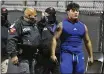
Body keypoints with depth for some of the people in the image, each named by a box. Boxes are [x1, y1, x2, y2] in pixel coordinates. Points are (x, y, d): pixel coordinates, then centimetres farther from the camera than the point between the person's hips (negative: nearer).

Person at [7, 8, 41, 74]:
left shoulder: (34, 25, 14)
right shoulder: (18, 24, -14)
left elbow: (38, 39, 27)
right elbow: (11, 40, -20)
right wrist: (13, 55, -25)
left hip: (32, 56, 9)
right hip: (23, 57, -9)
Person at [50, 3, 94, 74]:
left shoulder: (83, 26, 9)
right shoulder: (62, 25, -1)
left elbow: (87, 41, 18)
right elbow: (54, 39, -3)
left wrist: (91, 56, 18)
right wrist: (53, 54, -11)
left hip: (79, 55, 4)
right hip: (66, 54, -4)